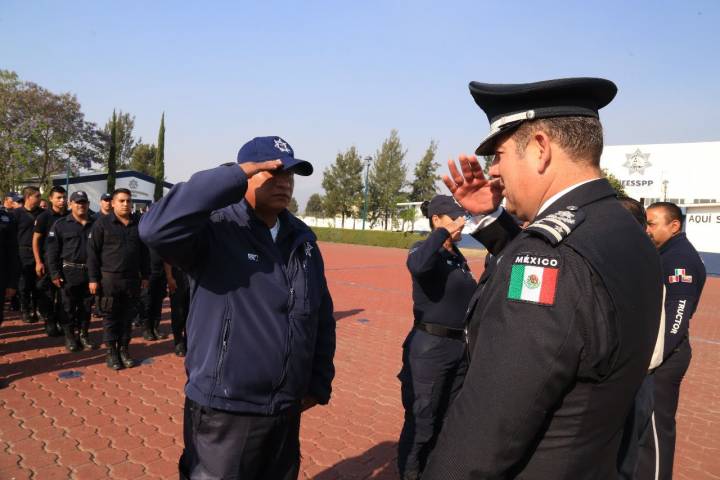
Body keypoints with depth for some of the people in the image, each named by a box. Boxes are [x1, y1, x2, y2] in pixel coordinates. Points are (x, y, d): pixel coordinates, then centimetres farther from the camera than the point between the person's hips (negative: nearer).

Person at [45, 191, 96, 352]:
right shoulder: (61, 225, -2)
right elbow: (52, 251, -3)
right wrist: (54, 273, -9)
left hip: (89, 273, 2)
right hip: (69, 273, -2)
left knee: (86, 306, 11)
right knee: (69, 307, 6)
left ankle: (83, 334, 23)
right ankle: (70, 336, 17)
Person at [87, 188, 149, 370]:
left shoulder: (138, 224, 9)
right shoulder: (102, 223, -3)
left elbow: (143, 252, 14)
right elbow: (93, 252, -5)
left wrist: (145, 275, 12)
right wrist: (93, 278, -9)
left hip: (132, 279, 4)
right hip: (109, 278, -3)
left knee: (127, 316, 10)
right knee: (111, 317, 5)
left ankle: (124, 349, 21)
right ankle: (111, 352, 15)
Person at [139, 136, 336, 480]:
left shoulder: (302, 239, 4)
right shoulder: (216, 230, -15)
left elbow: (322, 315, 10)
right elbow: (156, 229, -36)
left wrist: (319, 382, 9)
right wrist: (235, 177, -31)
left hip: (287, 410, 6)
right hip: (224, 413, -6)